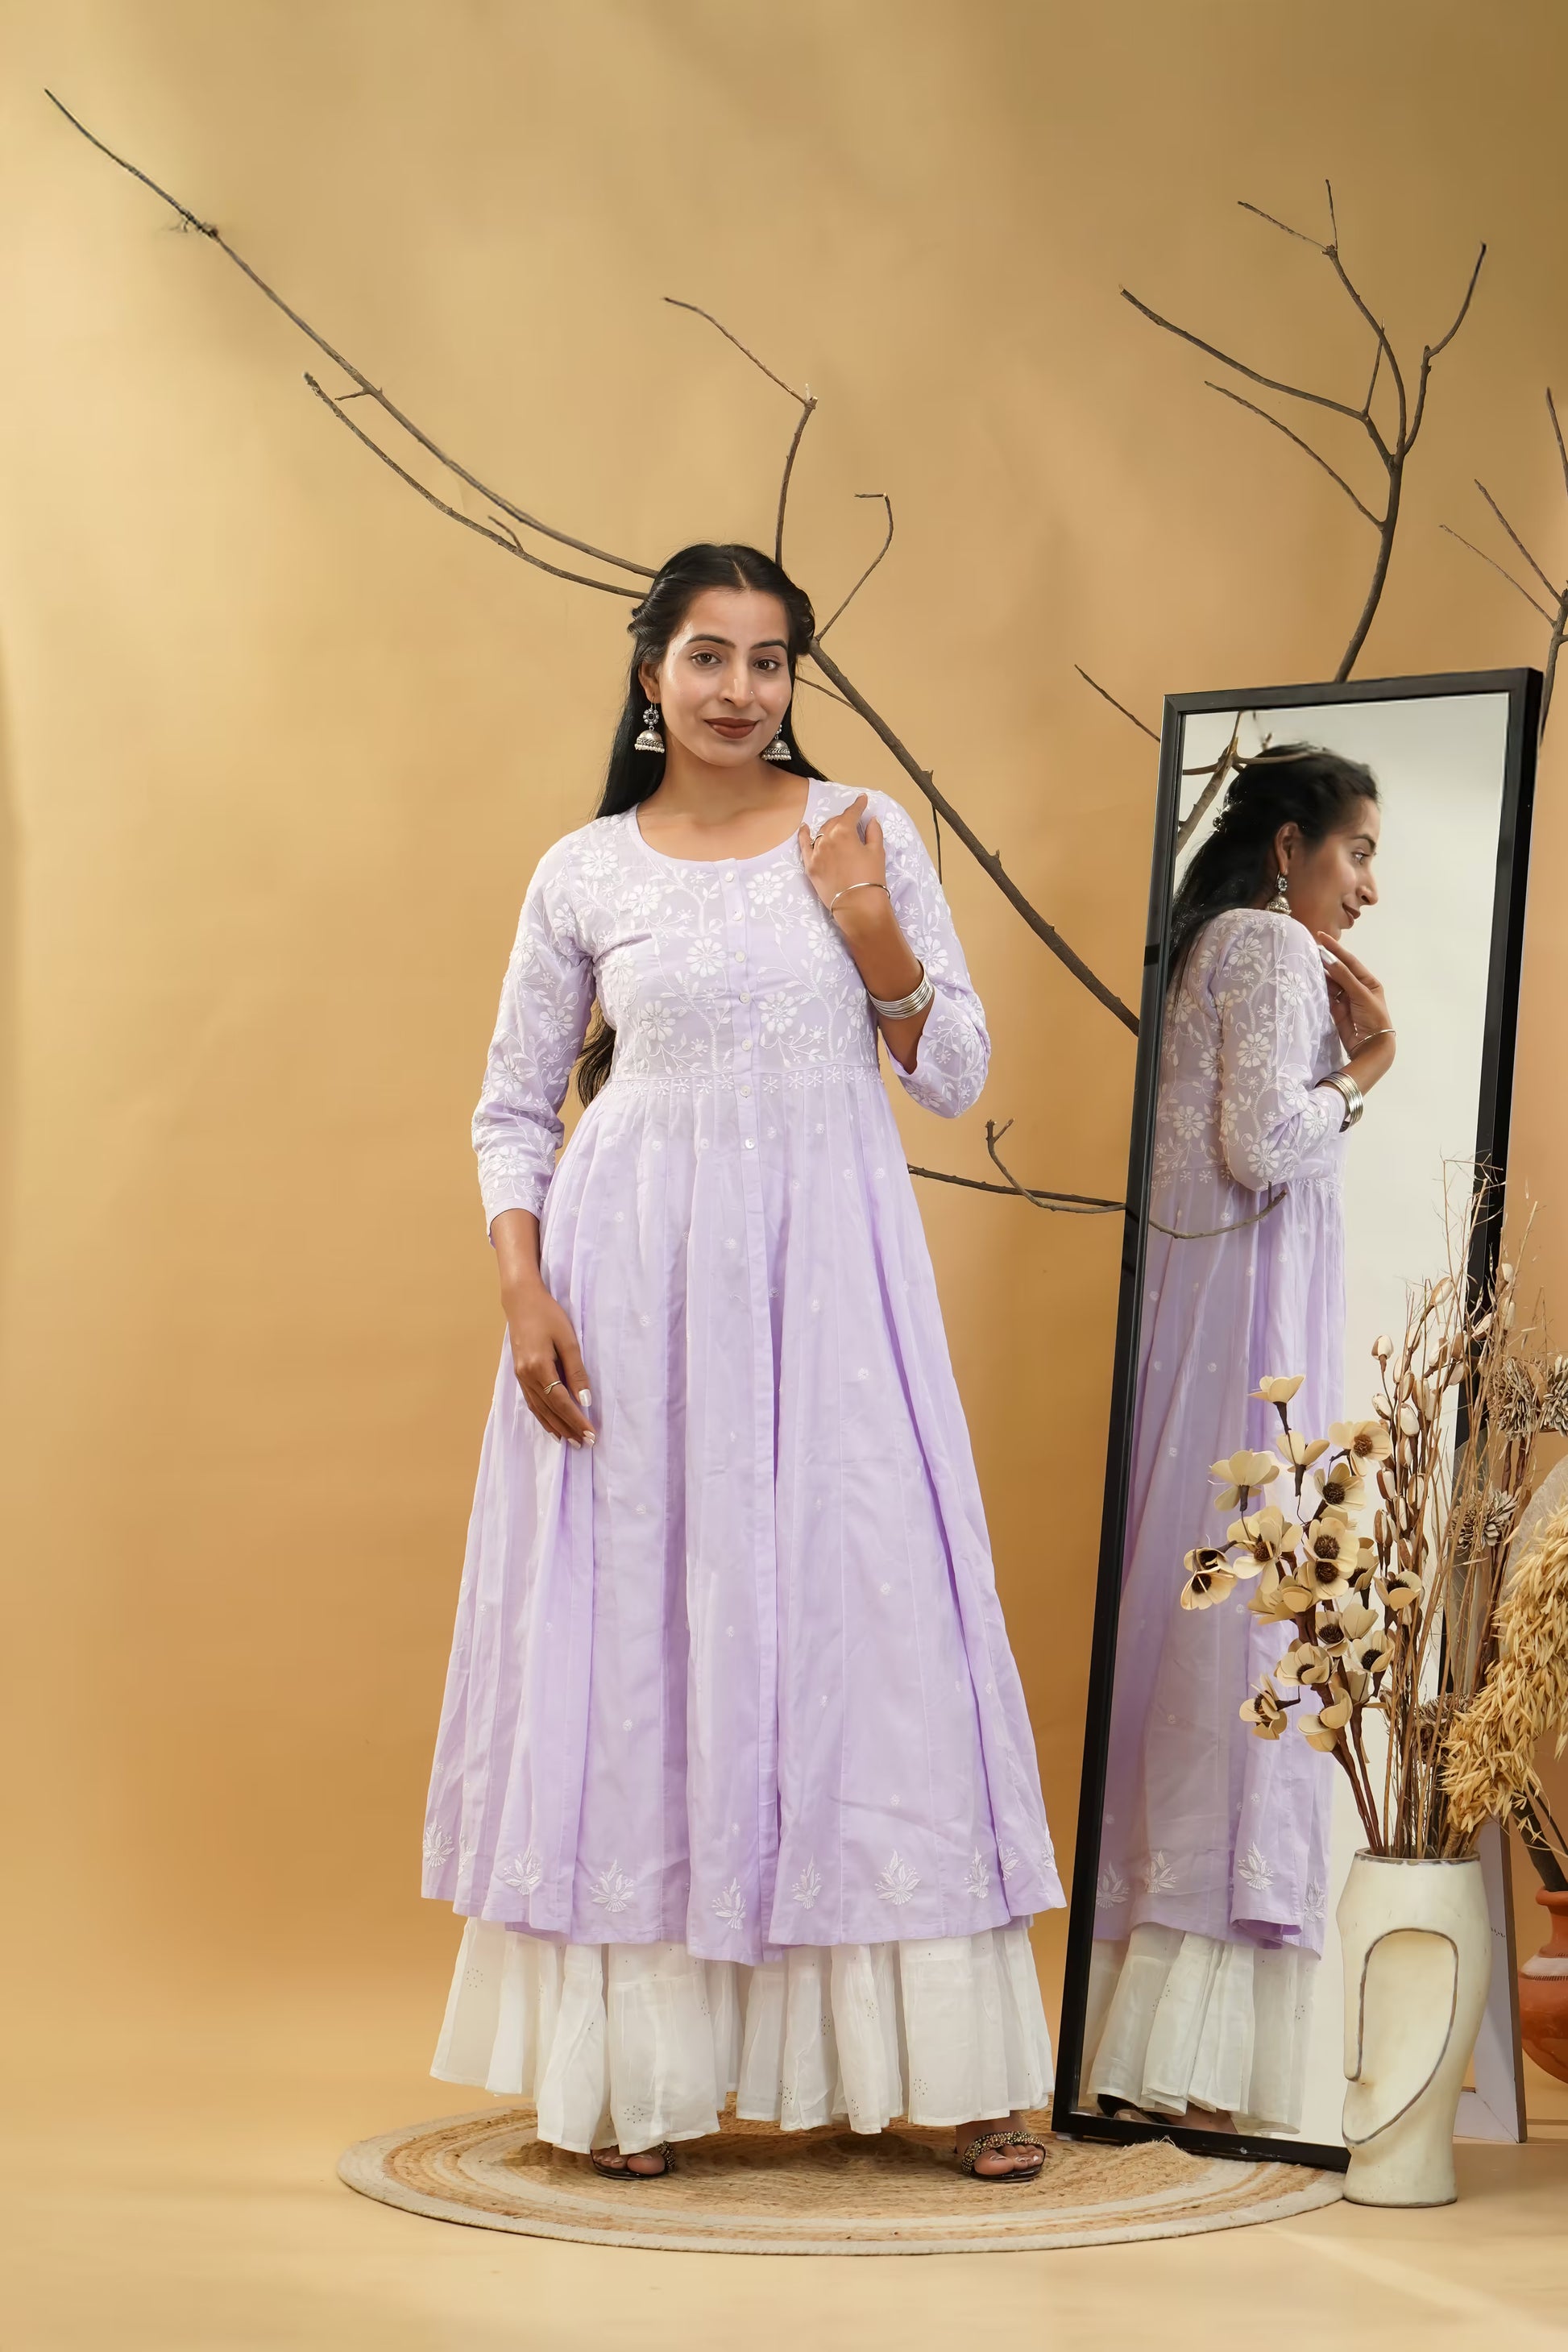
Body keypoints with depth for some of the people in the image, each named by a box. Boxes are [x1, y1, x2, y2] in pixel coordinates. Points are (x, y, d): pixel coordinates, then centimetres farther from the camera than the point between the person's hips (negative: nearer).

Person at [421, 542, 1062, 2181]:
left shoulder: (870, 836, 5)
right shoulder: (583, 876, 4)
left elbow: (957, 1080, 7)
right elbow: (512, 1109, 9)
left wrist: (876, 938, -9)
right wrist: (524, 1294, -5)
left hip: (827, 1277, 0)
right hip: (637, 1283, 0)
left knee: (873, 1617, -2)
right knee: (634, 1630, 1)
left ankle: (954, 2064, 4)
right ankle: (632, 2074, 8)